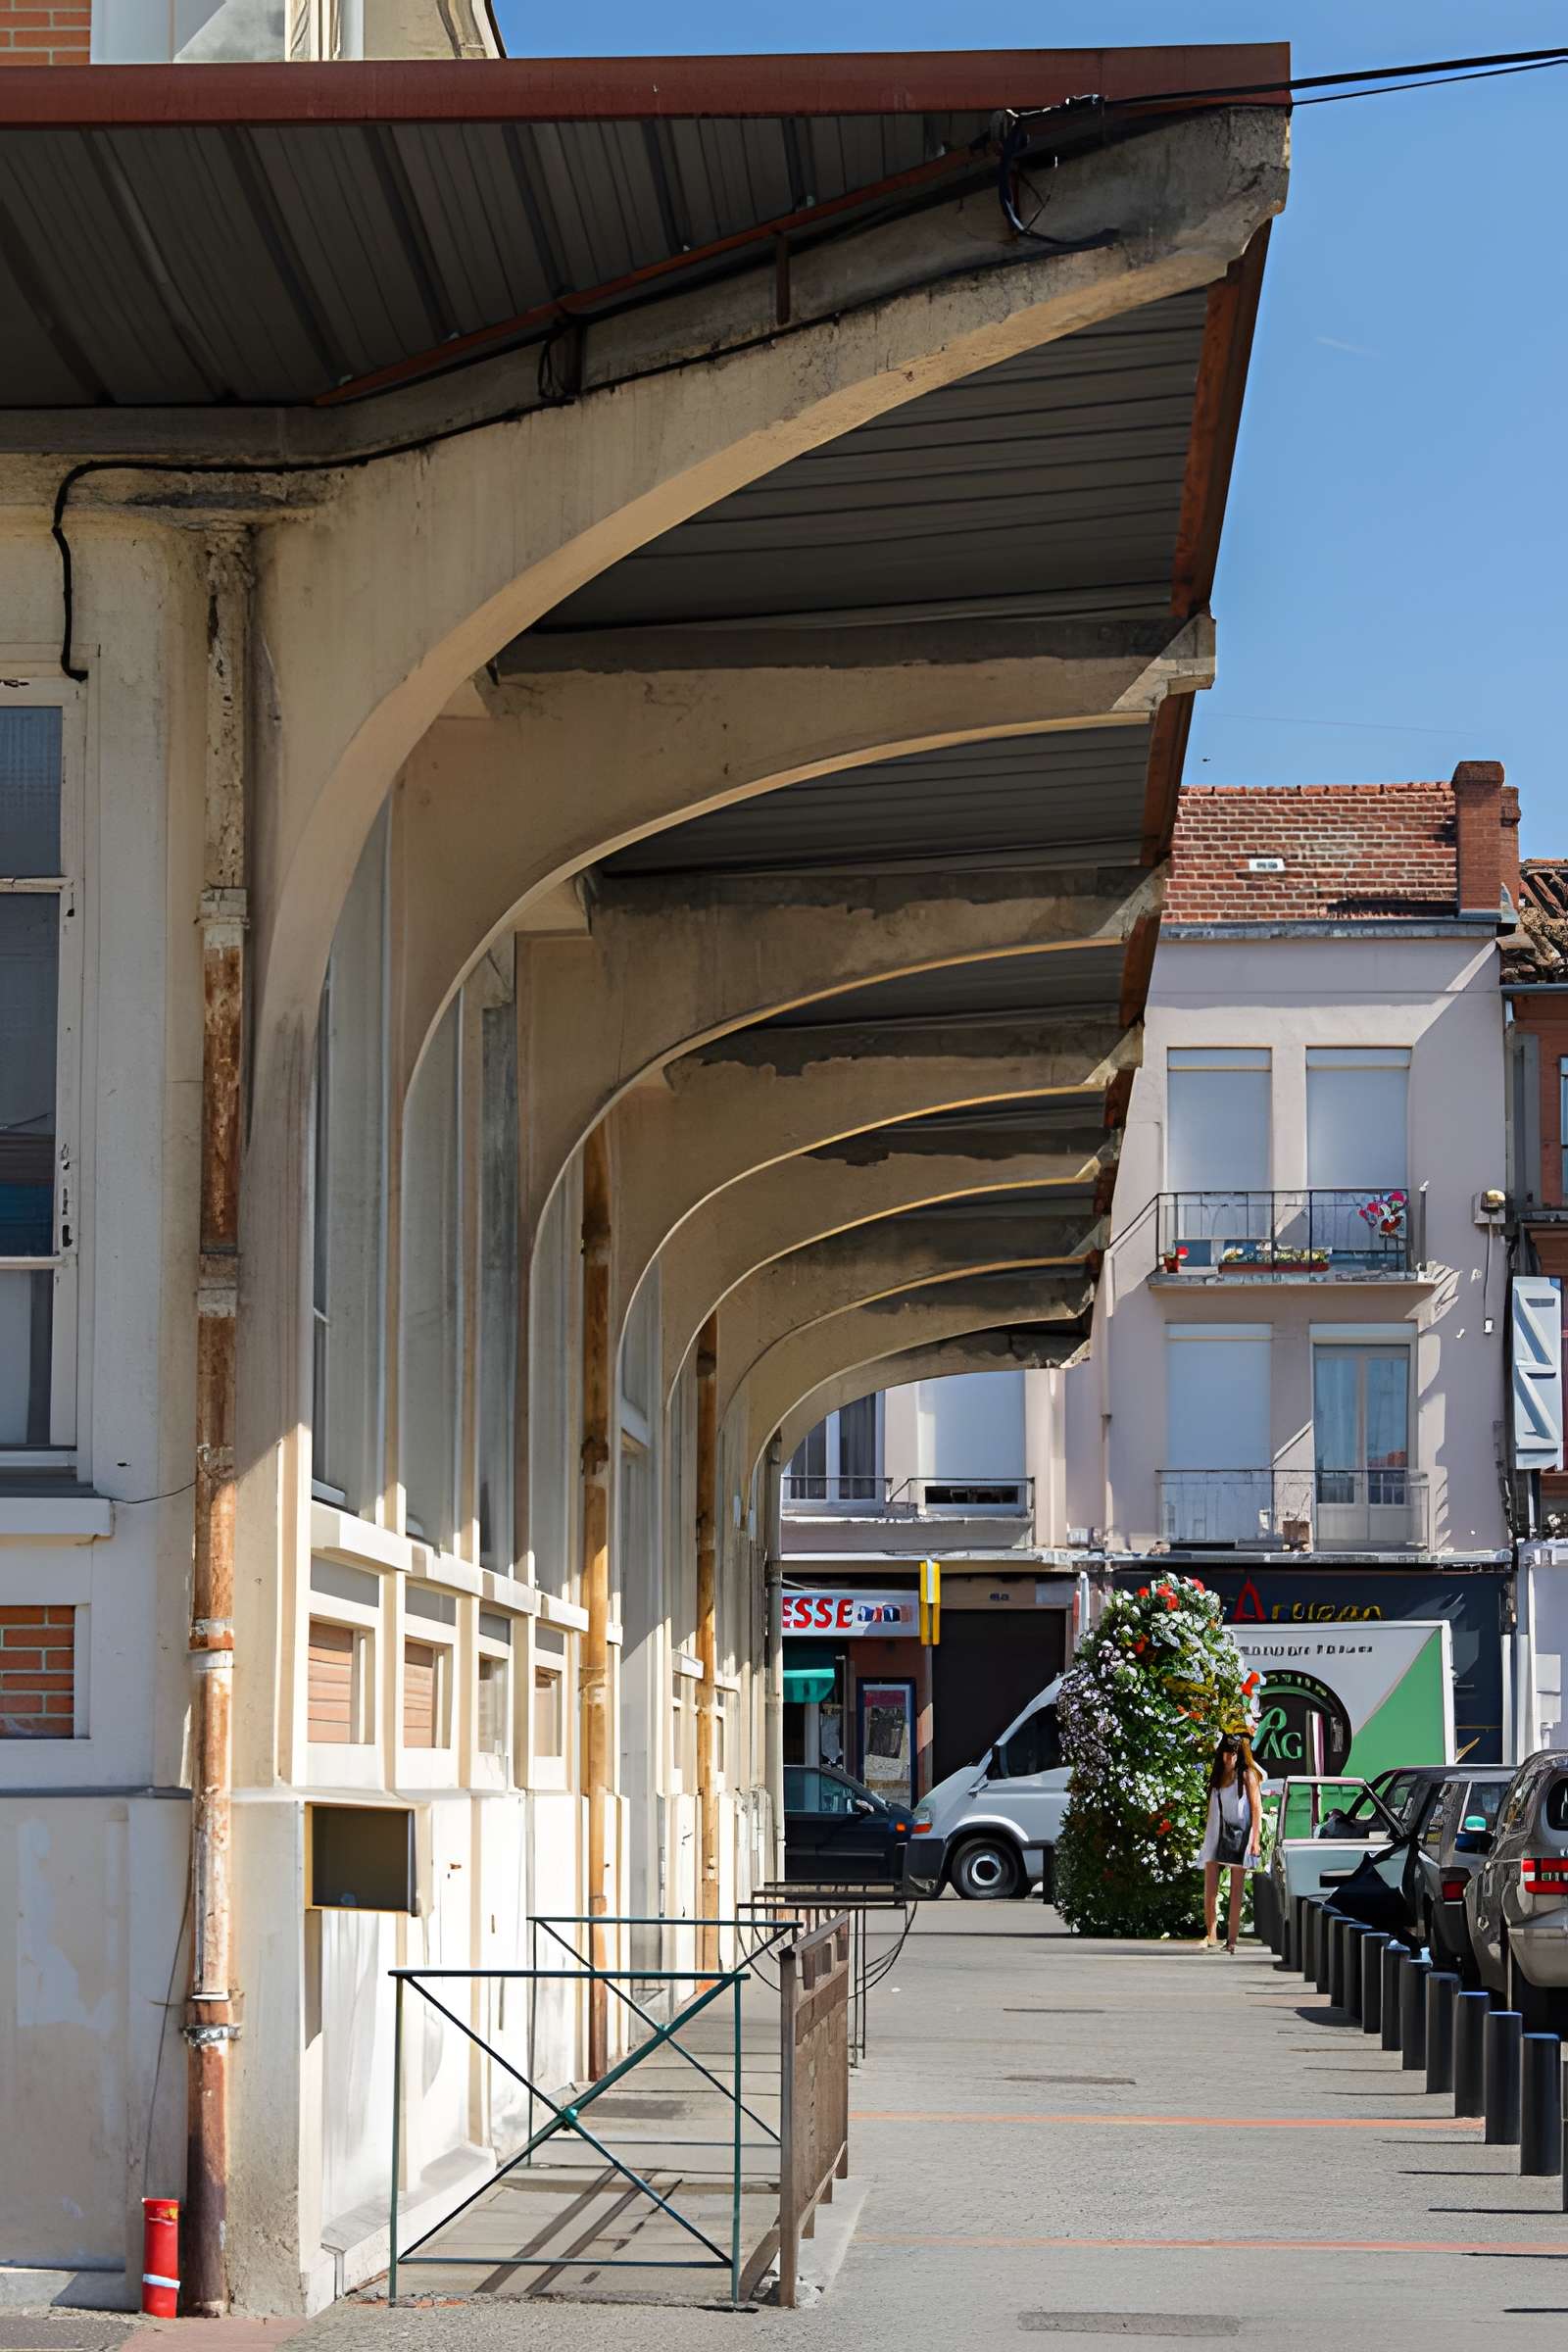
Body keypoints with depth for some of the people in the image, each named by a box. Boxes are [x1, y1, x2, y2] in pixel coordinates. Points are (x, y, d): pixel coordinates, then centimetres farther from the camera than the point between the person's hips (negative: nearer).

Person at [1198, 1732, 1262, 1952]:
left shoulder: (1247, 1775, 0)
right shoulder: (1217, 1776, 14)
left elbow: (1256, 1808, -3)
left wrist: (1255, 1840, -10)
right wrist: (1207, 1835, 11)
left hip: (1239, 1834, -4)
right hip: (1216, 1834, 4)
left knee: (1236, 1891, -1)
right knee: (1210, 1889, -4)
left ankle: (1232, 1939, 1)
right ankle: (1211, 1936, -1)